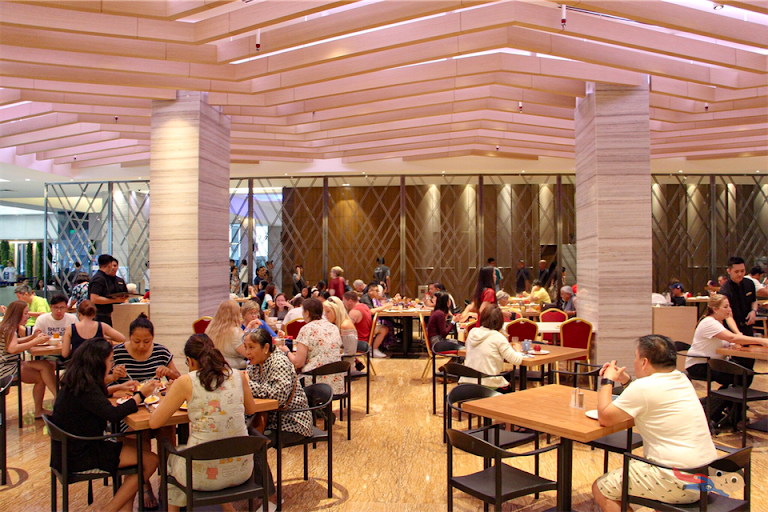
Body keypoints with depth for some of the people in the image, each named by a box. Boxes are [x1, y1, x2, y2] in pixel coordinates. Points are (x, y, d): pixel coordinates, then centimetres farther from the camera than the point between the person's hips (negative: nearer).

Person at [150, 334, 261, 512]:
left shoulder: (186, 382, -10)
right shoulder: (238, 376, -1)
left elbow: (154, 422, -2)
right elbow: (251, 410, 16)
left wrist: (169, 396, 14)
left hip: (205, 475, -3)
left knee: (173, 457, 32)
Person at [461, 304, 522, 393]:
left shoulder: (472, 333, 5)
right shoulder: (498, 337, -13)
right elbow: (516, 361, -12)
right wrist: (518, 350, 10)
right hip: (488, 385, -5)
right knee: (510, 388, 26)